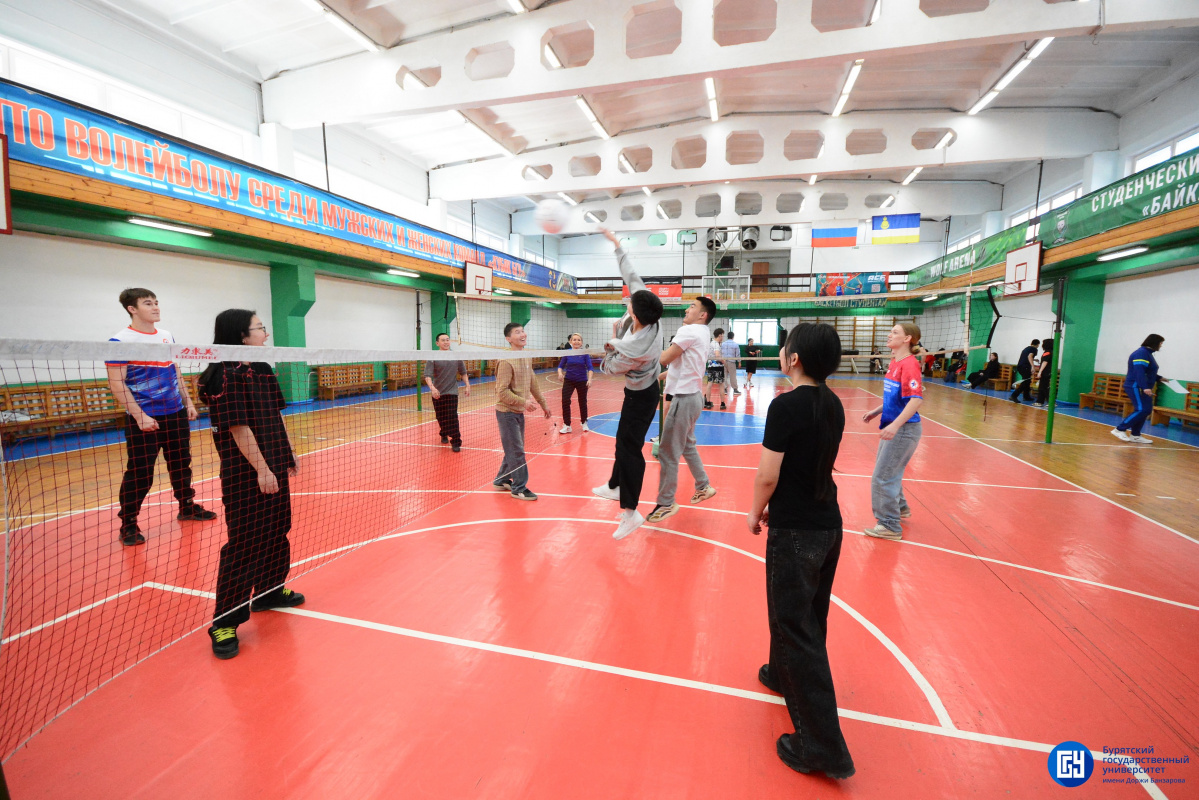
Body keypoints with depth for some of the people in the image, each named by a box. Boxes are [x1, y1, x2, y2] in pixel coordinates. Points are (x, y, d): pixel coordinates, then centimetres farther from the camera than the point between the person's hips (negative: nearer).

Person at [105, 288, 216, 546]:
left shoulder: (168, 337, 10)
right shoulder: (121, 340, -9)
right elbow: (116, 384, -13)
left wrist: (187, 401, 14)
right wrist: (140, 416, -18)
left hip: (176, 414, 6)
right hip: (144, 419, -6)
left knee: (181, 464, 15)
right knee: (140, 474, -1)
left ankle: (187, 507, 30)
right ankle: (128, 525, 14)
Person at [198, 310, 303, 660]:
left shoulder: (262, 370, 11)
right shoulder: (226, 375, -16)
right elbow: (239, 427, -20)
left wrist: (288, 455, 18)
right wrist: (261, 469, -20)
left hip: (275, 468, 9)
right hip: (246, 474, -9)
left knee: (276, 531, 18)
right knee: (245, 543, -3)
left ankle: (269, 591, 36)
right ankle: (225, 622, 11)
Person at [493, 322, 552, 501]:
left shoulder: (527, 358, 7)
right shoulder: (506, 361, -19)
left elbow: (533, 383, 16)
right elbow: (502, 392, -21)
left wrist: (543, 403, 19)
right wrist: (524, 402, -23)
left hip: (519, 412, 8)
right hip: (507, 412, -8)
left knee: (514, 450, 16)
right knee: (517, 451, -3)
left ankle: (501, 480, 32)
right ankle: (519, 488, 9)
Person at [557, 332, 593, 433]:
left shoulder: (585, 354, -8)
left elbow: (590, 368, -12)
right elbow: (561, 366, 1)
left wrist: (589, 379, -27)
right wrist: (560, 373, -20)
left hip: (582, 381, -1)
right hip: (568, 380, 1)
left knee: (582, 402, 11)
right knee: (565, 401, -11)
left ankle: (584, 422, 35)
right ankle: (567, 425, 1)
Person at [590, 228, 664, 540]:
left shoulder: (633, 350, -37)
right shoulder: (648, 315, -19)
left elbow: (607, 367, -16)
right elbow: (632, 275, -7)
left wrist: (612, 338, -5)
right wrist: (616, 244, 2)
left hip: (640, 396, -9)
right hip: (643, 389, 9)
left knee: (629, 447, -5)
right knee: (624, 440, 20)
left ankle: (630, 511, 3)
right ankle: (616, 486, 37)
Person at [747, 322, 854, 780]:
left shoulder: (786, 406, -21)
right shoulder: (832, 404, 3)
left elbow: (768, 475, -20)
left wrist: (756, 513, -1)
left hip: (794, 531, -8)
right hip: (829, 523, 8)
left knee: (795, 624, 4)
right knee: (807, 614, 24)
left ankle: (822, 747, 14)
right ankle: (784, 676, 47)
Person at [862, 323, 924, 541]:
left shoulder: (909, 364, -18)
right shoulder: (894, 362, 9)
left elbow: (916, 399, -26)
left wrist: (895, 425, -33)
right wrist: (876, 411, 16)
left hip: (903, 429, -9)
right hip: (892, 426, 9)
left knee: (883, 476, -3)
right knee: (889, 472, 22)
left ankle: (890, 526, 10)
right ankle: (900, 508, 44)